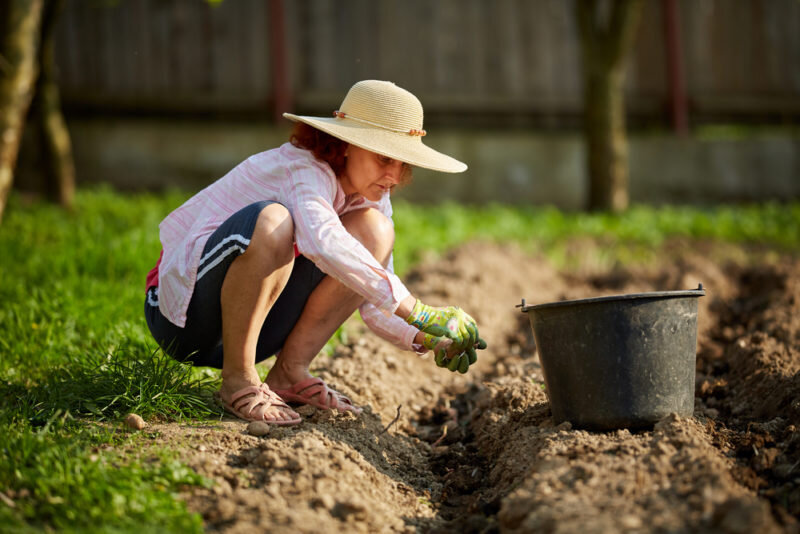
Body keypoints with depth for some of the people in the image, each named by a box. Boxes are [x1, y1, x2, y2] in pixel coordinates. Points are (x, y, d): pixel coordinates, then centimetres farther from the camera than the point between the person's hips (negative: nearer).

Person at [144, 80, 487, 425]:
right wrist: (420, 314, -46)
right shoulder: (303, 170, -22)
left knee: (373, 229, -9)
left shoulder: (370, 199, 2)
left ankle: (290, 371, -9)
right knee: (271, 220, -36)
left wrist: (425, 340, -19)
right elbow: (325, 245, -44)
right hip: (183, 314, -7)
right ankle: (238, 380, -22)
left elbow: (375, 307, 2)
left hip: (250, 325, 7)